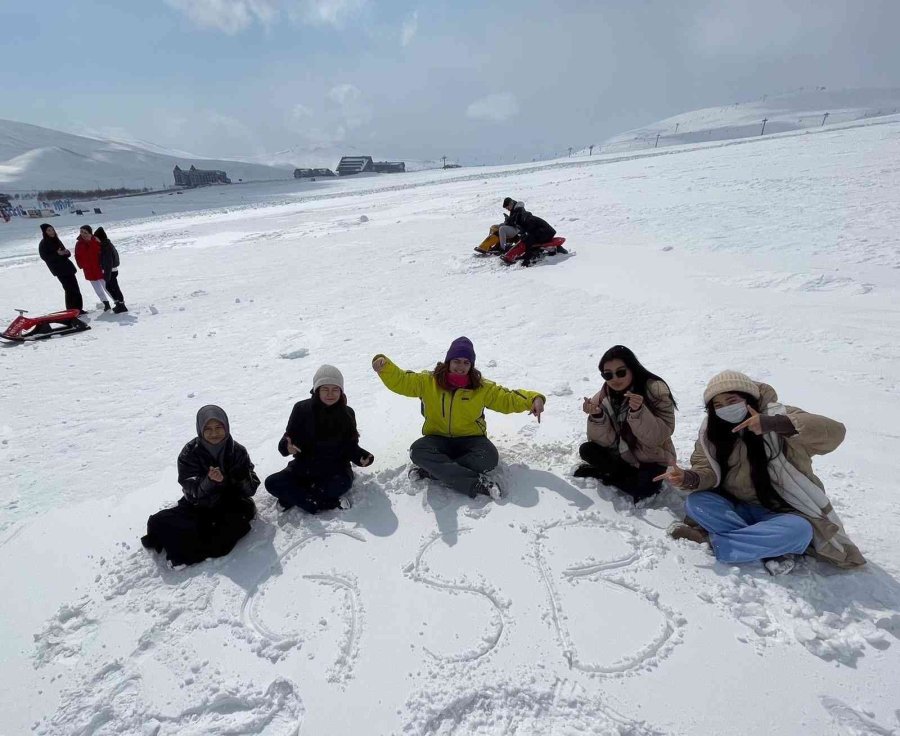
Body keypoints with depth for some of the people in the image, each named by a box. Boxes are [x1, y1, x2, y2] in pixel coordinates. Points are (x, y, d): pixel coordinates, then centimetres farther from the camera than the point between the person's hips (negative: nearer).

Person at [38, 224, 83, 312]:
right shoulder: (43, 244, -4)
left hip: (67, 267, 7)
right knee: (70, 290, -12)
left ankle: (78, 309, 12)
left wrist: (67, 252, -2)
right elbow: (45, 257, -9)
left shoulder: (56, 240, 16)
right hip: (59, 270, -7)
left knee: (76, 289, 4)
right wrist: (57, 254, -23)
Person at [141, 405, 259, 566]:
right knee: (158, 522, -17)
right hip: (198, 506, 0)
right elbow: (191, 491, -16)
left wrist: (243, 479, -31)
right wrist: (209, 481, -36)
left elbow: (251, 488, -8)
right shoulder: (189, 453, -8)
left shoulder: (237, 451, -6)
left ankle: (189, 552, -25)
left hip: (229, 505, 0)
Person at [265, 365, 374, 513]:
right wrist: (287, 447, -27)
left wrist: (362, 457, -21)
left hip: (334, 470, -1)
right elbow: (288, 438, -2)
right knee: (272, 483, -22)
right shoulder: (302, 409, -7)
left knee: (343, 483, -34)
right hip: (304, 467, 2)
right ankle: (329, 503, -25)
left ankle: (293, 496, -17)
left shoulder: (347, 414, -3)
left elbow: (351, 446, 1)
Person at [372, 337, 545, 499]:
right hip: (438, 439, 0)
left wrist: (533, 400, -17)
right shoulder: (428, 382, -3)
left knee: (489, 458, -31)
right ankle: (476, 483, -36)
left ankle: (431, 470, -25)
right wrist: (384, 365, -26)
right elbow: (399, 381, -6)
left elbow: (508, 398, 0)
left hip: (470, 439, 0)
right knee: (418, 451, -33)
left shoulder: (482, 388, -2)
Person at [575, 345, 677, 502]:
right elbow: (606, 441, -11)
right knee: (586, 450, -17)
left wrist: (638, 412, -39)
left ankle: (603, 474, -3)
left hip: (652, 458, -4)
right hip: (622, 456, 4)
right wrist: (597, 417, -29)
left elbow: (658, 437, -24)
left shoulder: (656, 390, -20)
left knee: (641, 489, -30)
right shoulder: (603, 396, -8)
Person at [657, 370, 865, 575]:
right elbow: (708, 472, -8)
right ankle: (770, 549, -24)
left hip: (780, 513, -3)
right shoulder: (711, 432, -3)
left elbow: (834, 432, -28)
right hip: (738, 509, 3)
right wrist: (688, 478, -32)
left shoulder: (776, 415, -15)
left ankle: (711, 538, -23)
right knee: (695, 502, -22)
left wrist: (776, 424, -43)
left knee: (798, 531, -34)